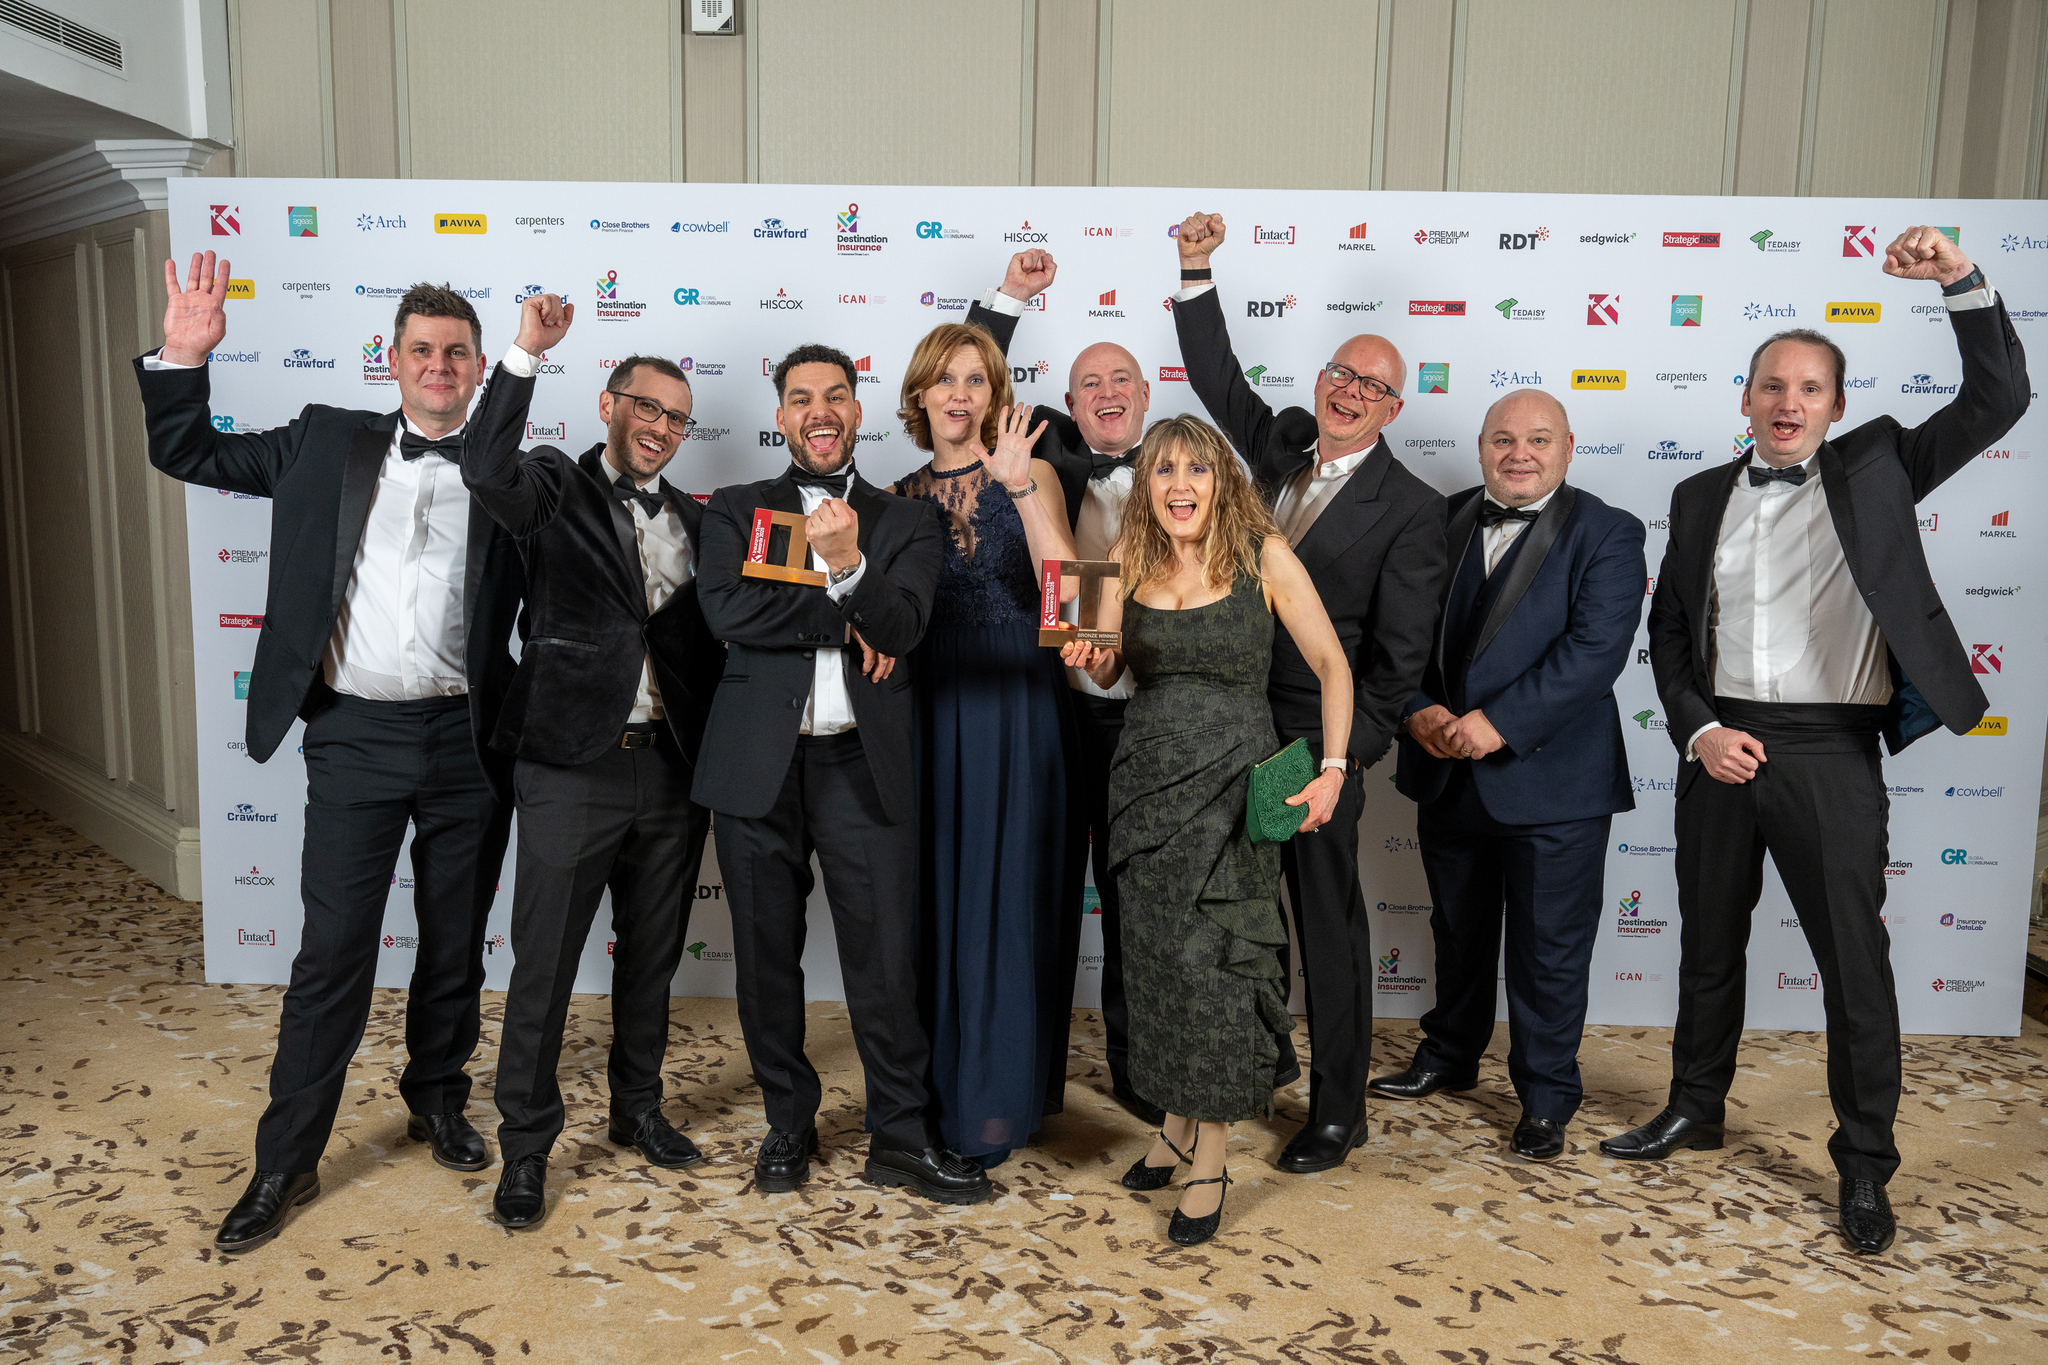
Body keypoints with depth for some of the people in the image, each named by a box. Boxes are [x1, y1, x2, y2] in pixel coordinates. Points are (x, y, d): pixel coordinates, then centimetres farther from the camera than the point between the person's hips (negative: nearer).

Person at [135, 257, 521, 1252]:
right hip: (356, 735, 0)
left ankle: (436, 1099, 37)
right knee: (331, 952, 1)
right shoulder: (329, 442, 6)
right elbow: (191, 455, 9)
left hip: (466, 739, 1)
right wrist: (182, 359, -2)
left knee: (455, 943, 14)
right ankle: (286, 1162, 15)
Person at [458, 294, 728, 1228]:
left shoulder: (694, 523, 12)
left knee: (652, 956, 16)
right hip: (573, 767, -4)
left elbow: (711, 645, 12)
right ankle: (525, 1148, 17)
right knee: (544, 965, 2)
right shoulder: (557, 489, -1)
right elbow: (486, 471, -24)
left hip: (672, 770, 5)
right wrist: (526, 355, -30)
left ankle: (637, 1110, 35)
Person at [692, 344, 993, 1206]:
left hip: (865, 764, 0)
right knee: (766, 960, 10)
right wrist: (844, 618, -8)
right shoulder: (736, 511, 10)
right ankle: (788, 1124, 28)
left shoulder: (905, 521, 10)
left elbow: (902, 626, -7)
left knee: (886, 962, 0)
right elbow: (726, 609, -9)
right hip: (758, 764, 1)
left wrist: (847, 565, -26)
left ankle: (902, 1137, 16)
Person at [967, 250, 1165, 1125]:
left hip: (1144, 720, 1)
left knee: (1133, 899, 13)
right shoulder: (1046, 452, 5)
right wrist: (1009, 297, -2)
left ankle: (1133, 1064, 30)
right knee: (1046, 897, 9)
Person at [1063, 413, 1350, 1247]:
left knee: (1213, 958, -3)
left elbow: (1331, 663, -2)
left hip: (1231, 779, -4)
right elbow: (1111, 669, 11)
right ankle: (1178, 1122, 32)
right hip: (1147, 776, 4)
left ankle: (1209, 1161, 12)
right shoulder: (1128, 558, 5)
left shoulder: (1263, 556, -6)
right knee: (1156, 955, 10)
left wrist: (1332, 769, -10)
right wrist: (1089, 657, -12)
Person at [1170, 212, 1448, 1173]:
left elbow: (1399, 655, -12)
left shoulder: (1410, 508, -9)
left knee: (1329, 925, 4)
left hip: (1320, 739, -6)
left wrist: (1342, 755, -17)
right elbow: (1218, 379, 18)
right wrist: (1198, 273, 8)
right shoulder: (1283, 444, 8)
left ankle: (1338, 1109, 18)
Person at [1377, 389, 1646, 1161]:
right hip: (1448, 777, 4)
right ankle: (1450, 1056, 42)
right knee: (1457, 930, 21)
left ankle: (1546, 1098, 24)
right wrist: (1418, 711, -14)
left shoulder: (1606, 535, -7)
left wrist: (1499, 723, -25)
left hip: (1551, 781, -4)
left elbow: (1596, 647, -18)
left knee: (1550, 950, 6)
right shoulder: (1442, 521, 6)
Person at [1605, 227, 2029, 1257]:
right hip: (1719, 746, 3)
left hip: (1830, 753, -3)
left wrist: (1963, 282, -17)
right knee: (1708, 944, 16)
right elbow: (1668, 630, 9)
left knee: (1855, 961, 2)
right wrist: (1699, 729, -5)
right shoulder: (1702, 497, 9)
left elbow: (1997, 400, -6)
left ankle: (1864, 1164, 17)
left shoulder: (1874, 469, 3)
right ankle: (1695, 1108, 34)